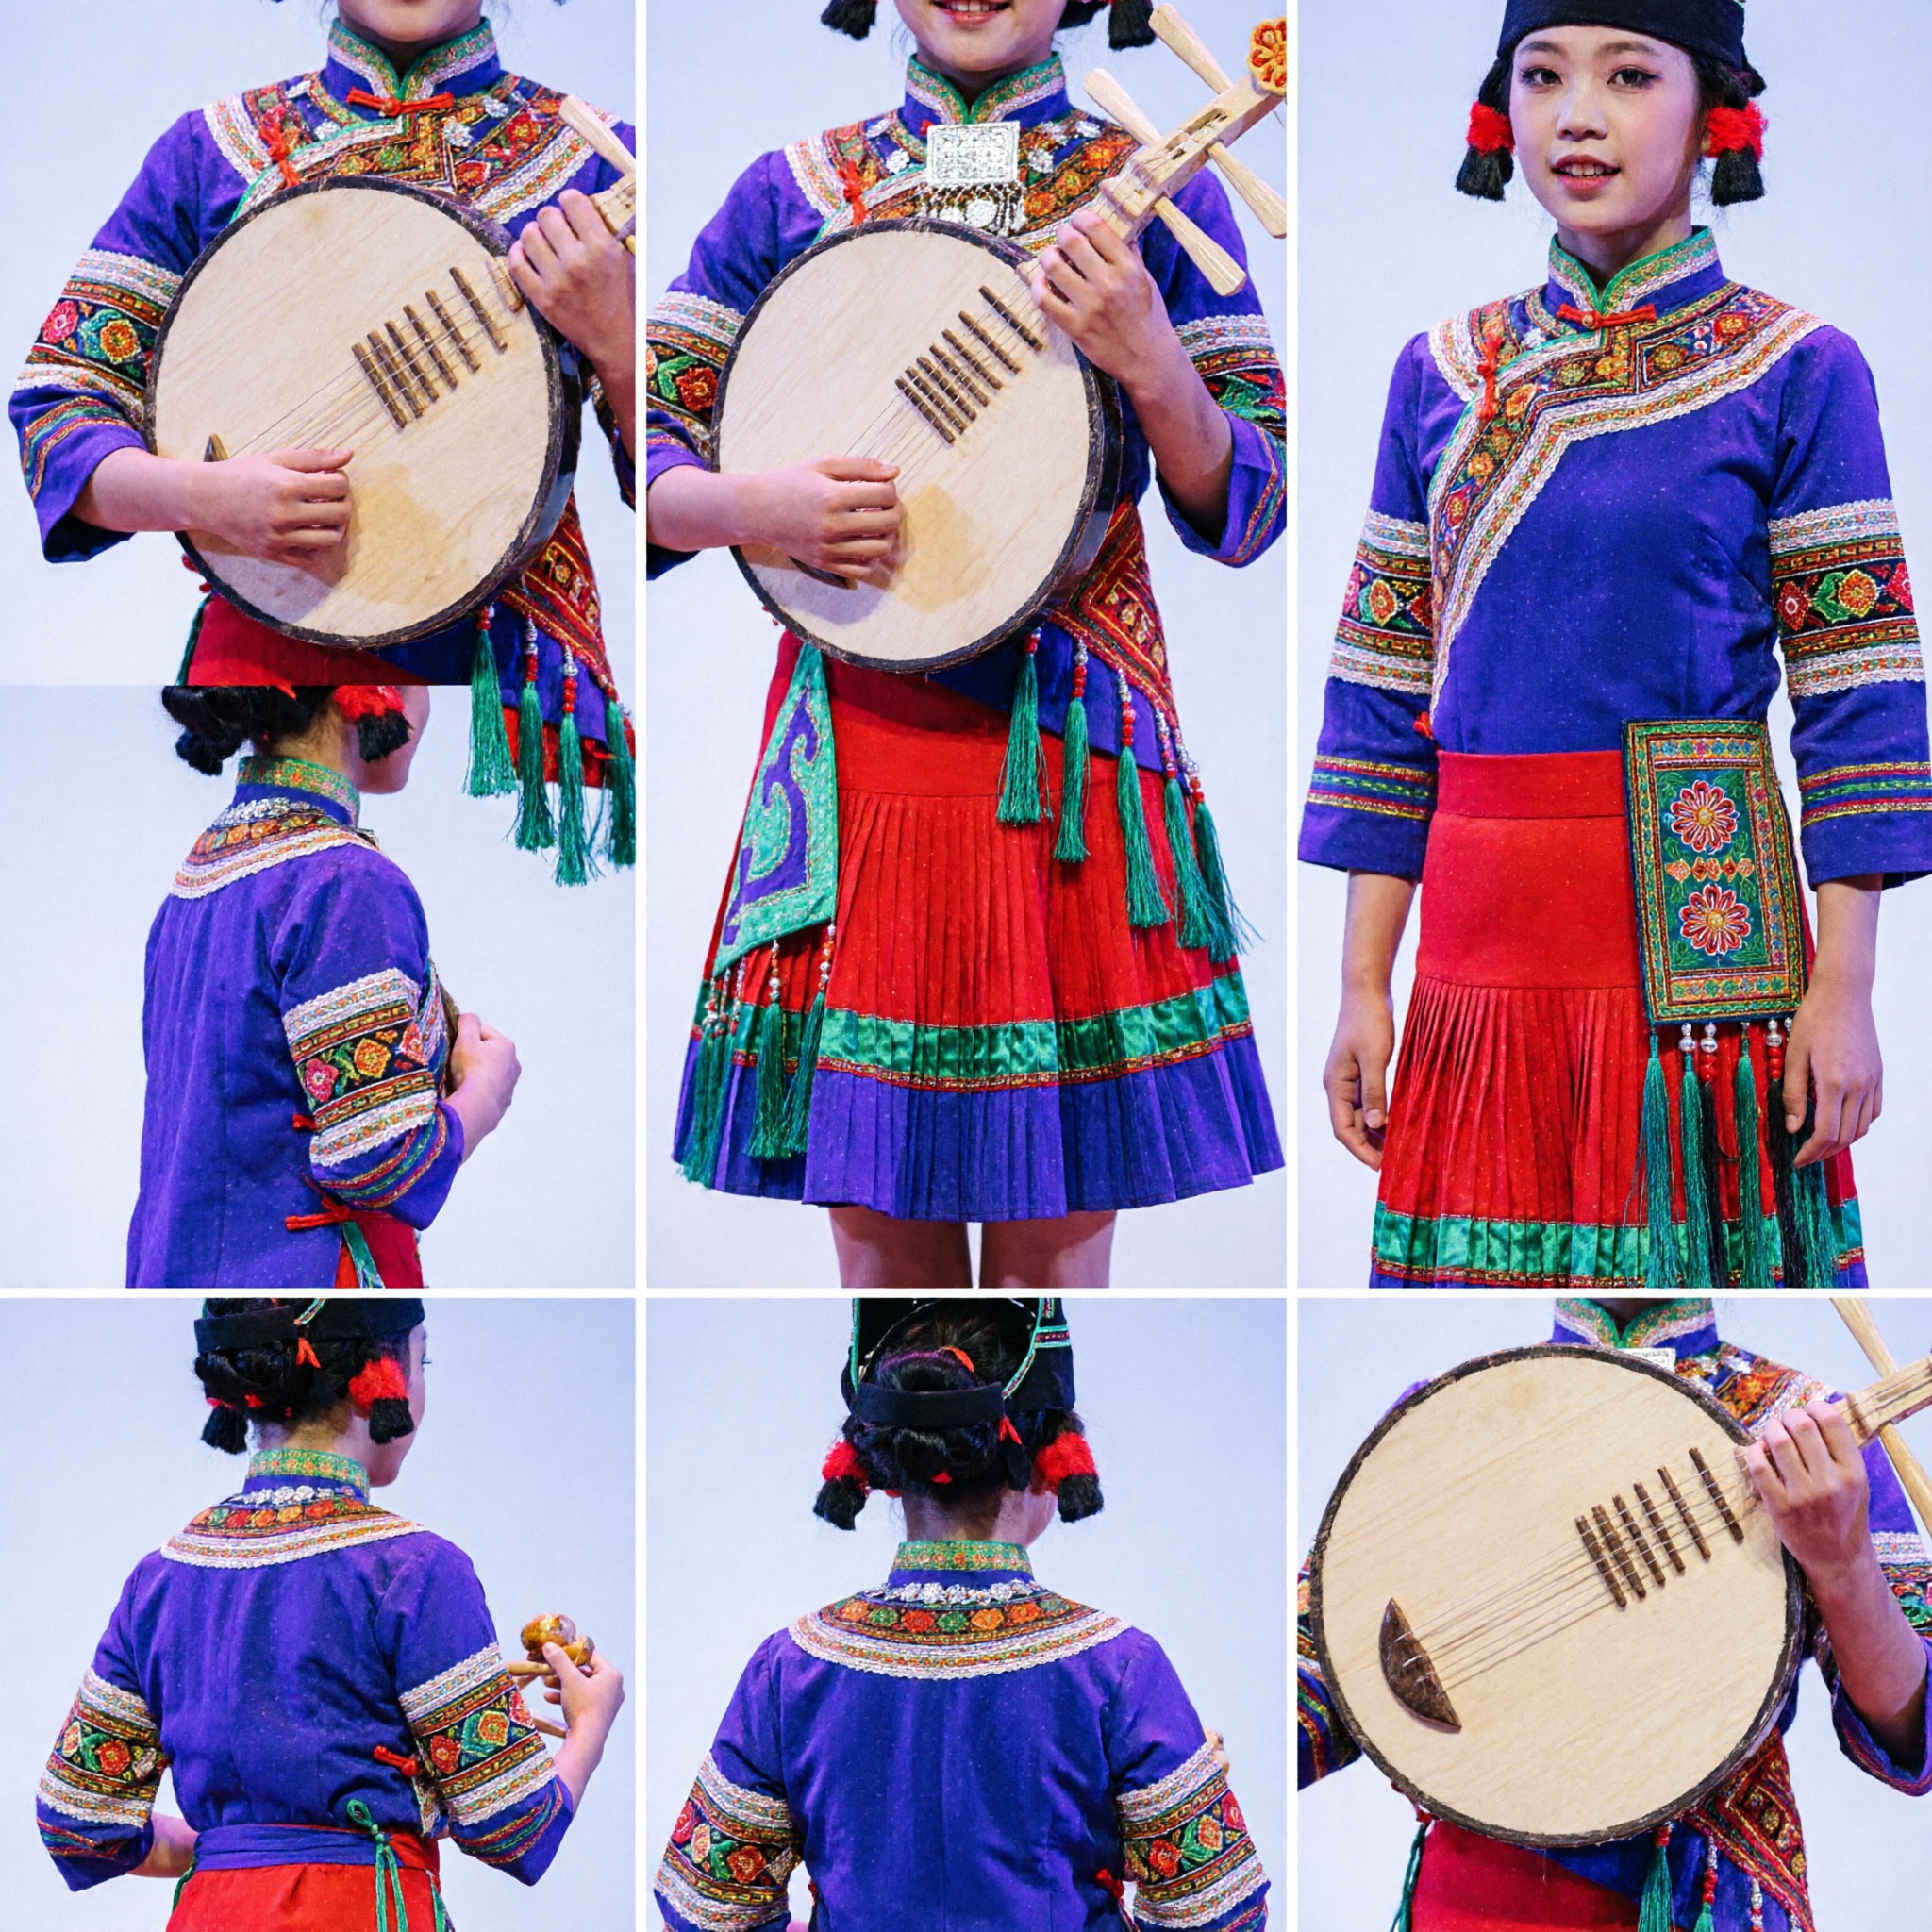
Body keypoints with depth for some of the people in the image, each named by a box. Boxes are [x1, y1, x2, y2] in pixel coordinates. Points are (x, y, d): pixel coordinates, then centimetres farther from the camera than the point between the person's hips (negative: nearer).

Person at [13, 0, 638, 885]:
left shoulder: (593, 158, 8)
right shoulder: (210, 149, 10)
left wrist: (612, 338, -16)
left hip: (514, 678, 0)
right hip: (268, 657, 0)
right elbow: (57, 403, 6)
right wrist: (199, 495, -14)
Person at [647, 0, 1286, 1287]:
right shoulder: (792, 192, 10)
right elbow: (645, 459, 8)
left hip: (1068, 752, -1)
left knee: (1054, 1253, 0)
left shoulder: (1157, 192, 7)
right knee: (884, 1251, 3)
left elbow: (1245, 513, 4)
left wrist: (1148, 360, -14)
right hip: (860, 741, 1)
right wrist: (755, 510, -13)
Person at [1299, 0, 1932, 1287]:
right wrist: (1363, 984, 7)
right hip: (1486, 944, 4)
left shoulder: (1793, 372, -1)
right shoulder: (1445, 373, 10)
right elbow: (1387, 692, 11)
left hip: (1697, 935, -3)